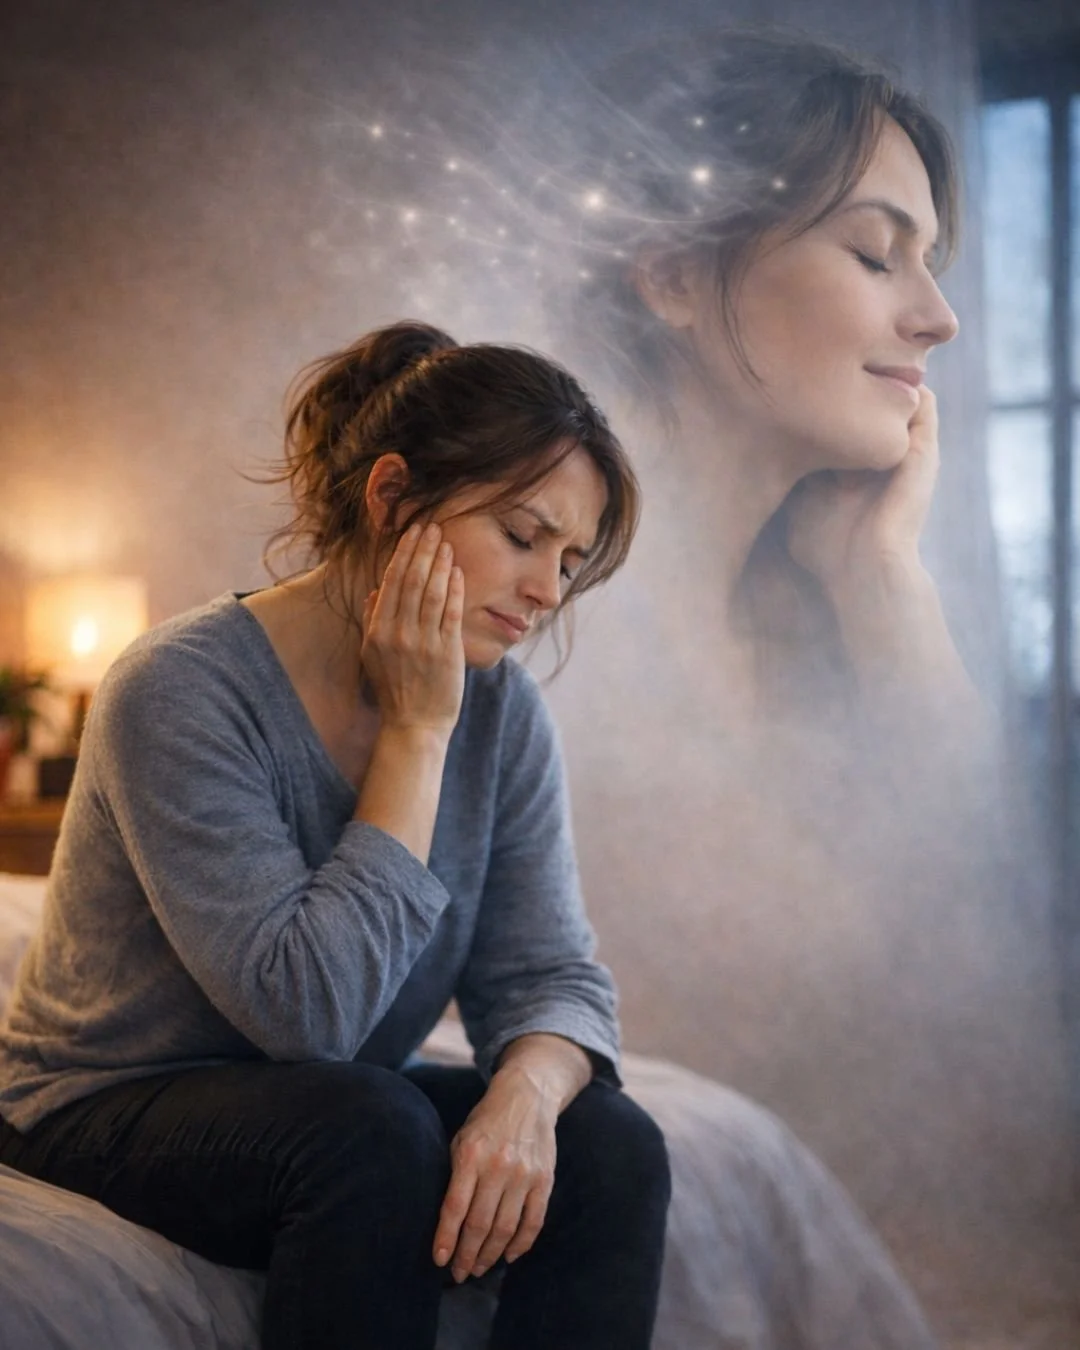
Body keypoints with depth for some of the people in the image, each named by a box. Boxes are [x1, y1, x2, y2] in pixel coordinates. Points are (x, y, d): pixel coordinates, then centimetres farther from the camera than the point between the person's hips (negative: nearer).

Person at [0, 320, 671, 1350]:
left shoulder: (500, 709, -3)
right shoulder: (179, 690, -23)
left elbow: (552, 975, -5)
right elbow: (309, 1006, -29)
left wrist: (526, 1092, -29)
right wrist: (416, 732, -25)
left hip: (346, 1112, 6)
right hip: (111, 1111, -5)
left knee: (610, 1148, -20)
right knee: (373, 1128, -34)